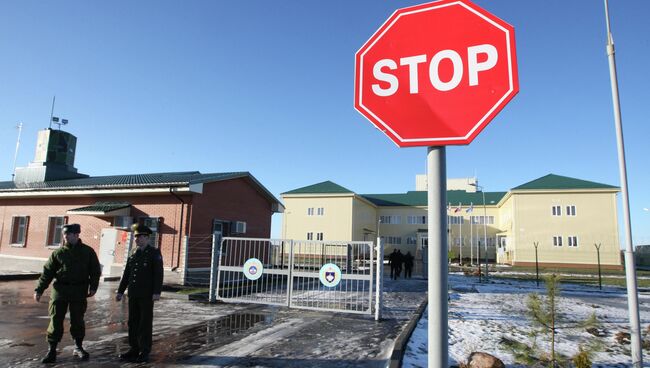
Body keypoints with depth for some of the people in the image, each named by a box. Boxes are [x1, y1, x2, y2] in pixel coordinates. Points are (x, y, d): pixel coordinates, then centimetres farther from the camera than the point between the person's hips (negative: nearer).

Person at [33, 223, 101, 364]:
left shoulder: (88, 252, 3)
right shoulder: (58, 253, 5)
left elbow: (95, 271, 4)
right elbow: (47, 272, 5)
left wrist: (93, 287, -5)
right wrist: (39, 289, -2)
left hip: (79, 291, -1)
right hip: (60, 289, 1)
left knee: (77, 320, 7)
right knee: (56, 320, 2)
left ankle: (78, 347, 21)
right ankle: (52, 350, 13)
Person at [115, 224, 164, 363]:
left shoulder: (154, 253, -6)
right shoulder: (133, 254, 12)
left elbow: (158, 274, -12)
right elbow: (126, 274, 15)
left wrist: (157, 292, -18)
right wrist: (120, 291, 12)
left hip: (147, 295, -6)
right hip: (133, 294, 6)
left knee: (145, 323, 1)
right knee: (133, 322, 11)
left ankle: (144, 352, 9)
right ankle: (134, 349, 21)